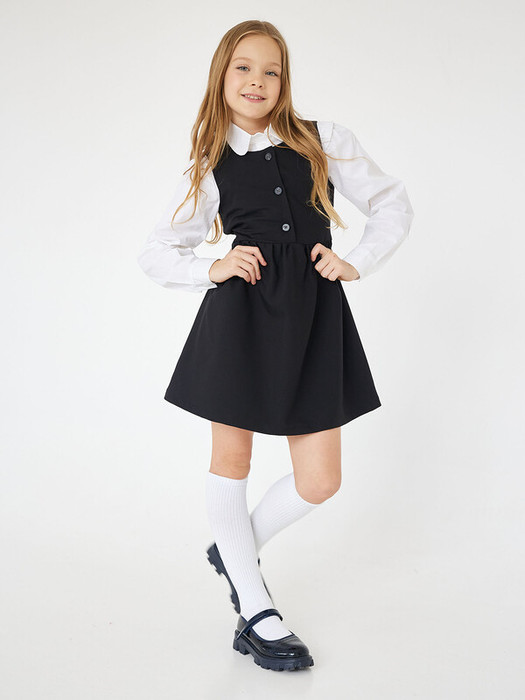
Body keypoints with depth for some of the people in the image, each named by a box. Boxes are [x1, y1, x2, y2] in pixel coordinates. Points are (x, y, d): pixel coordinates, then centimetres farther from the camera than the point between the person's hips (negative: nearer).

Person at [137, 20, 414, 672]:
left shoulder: (324, 141, 6)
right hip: (241, 311, -1)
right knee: (231, 459, 5)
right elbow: (156, 253, 11)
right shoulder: (208, 170, 5)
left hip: (314, 313, 1)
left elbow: (393, 205, 11)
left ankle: (234, 551, 30)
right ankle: (256, 611, 23)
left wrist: (357, 262, -3)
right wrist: (212, 270, -7)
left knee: (319, 481, 1)